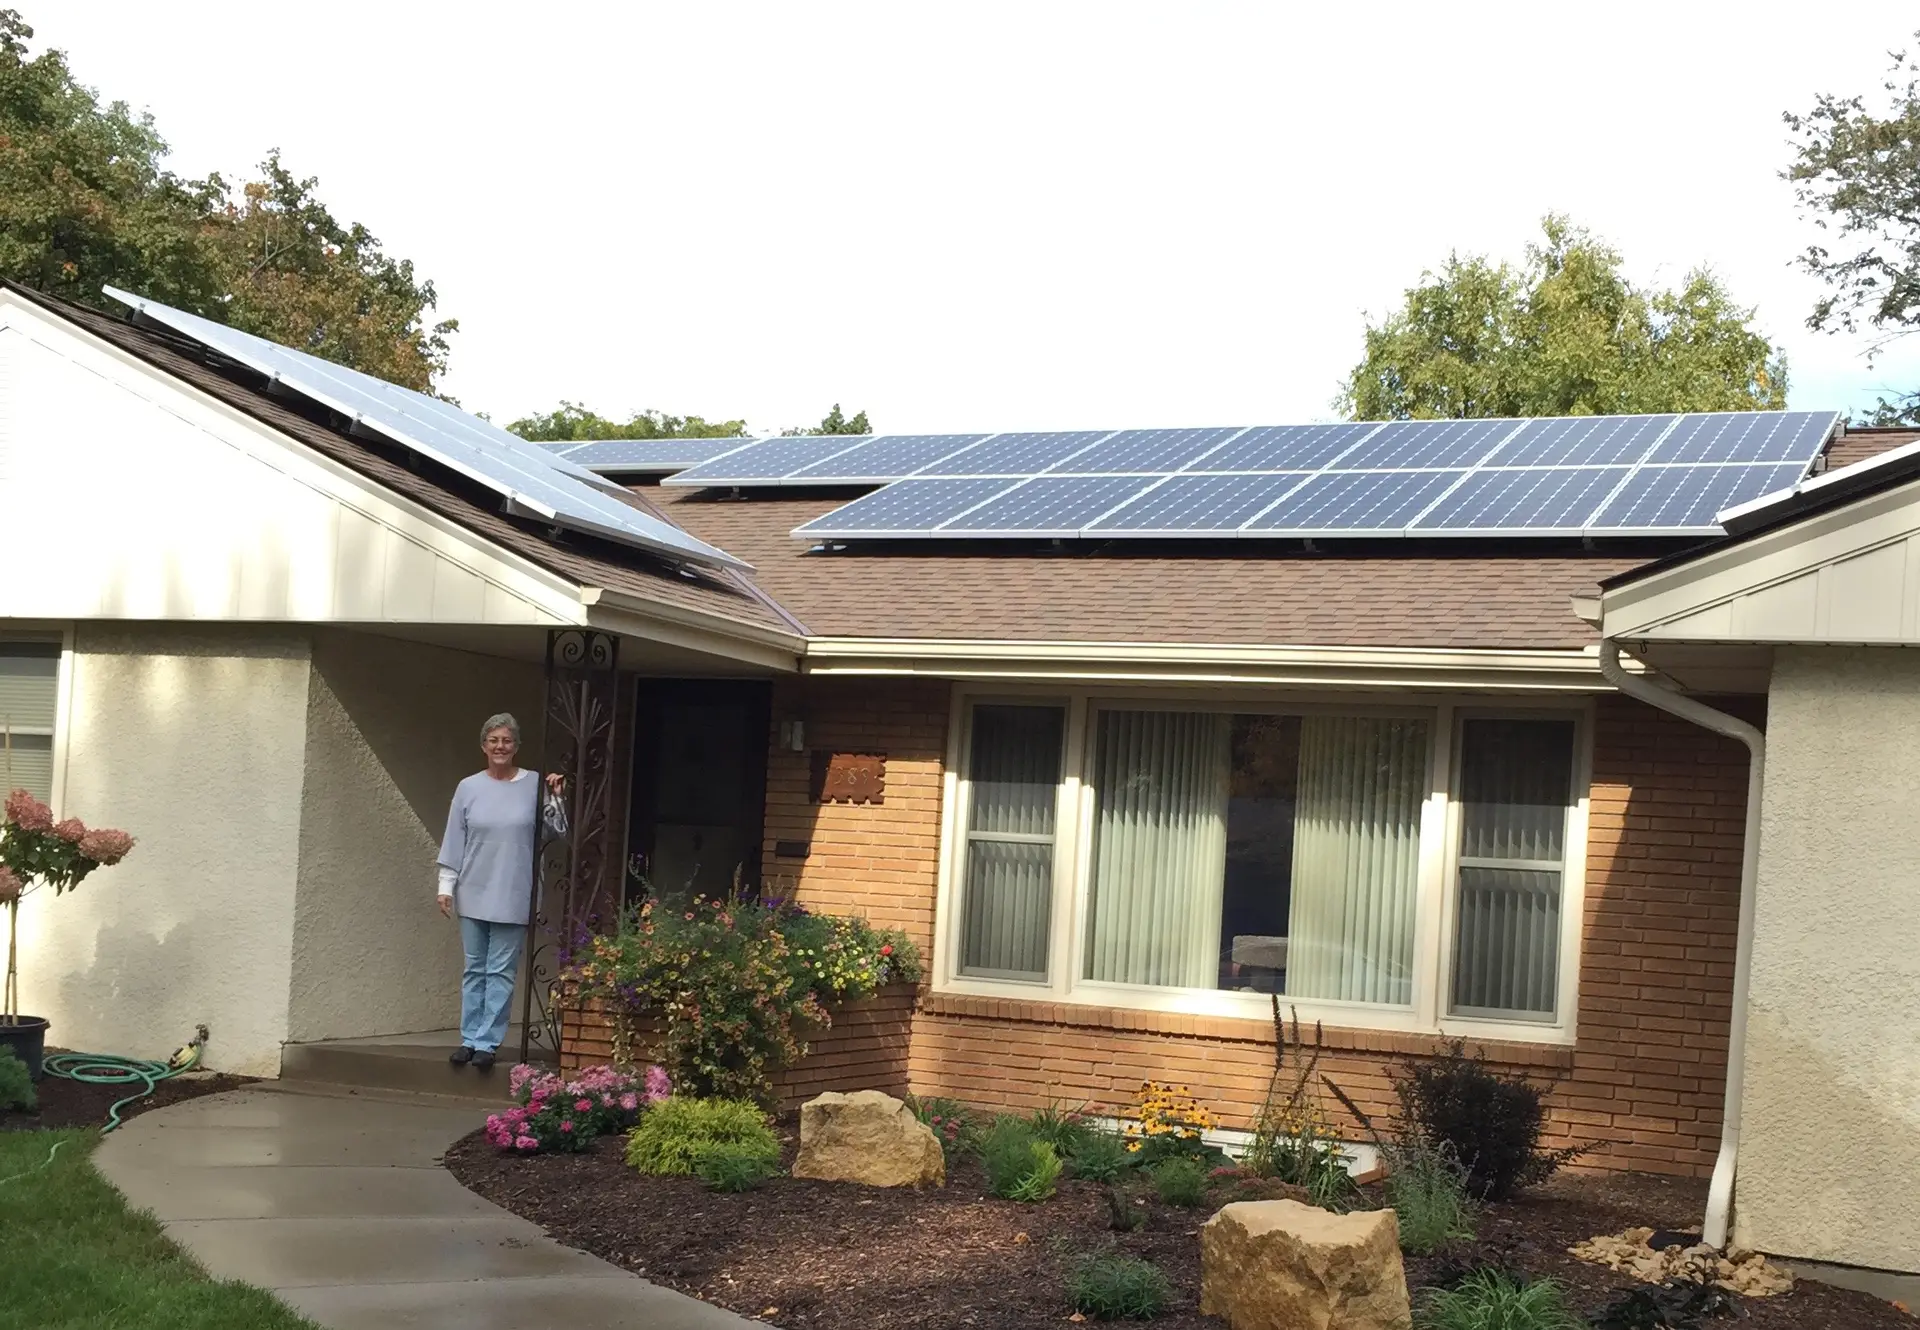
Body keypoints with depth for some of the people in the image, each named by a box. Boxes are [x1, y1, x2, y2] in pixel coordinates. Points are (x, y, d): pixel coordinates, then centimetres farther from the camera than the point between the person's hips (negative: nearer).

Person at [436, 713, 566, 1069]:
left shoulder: (535, 785, -1)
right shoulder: (468, 787, 4)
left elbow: (559, 831, 0)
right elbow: (454, 842, 6)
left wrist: (557, 798, -14)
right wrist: (446, 885, 3)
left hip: (512, 897, -2)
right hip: (473, 894, 2)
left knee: (500, 972, 1)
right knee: (474, 970, 10)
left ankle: (487, 1042, 5)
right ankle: (470, 1038, 16)